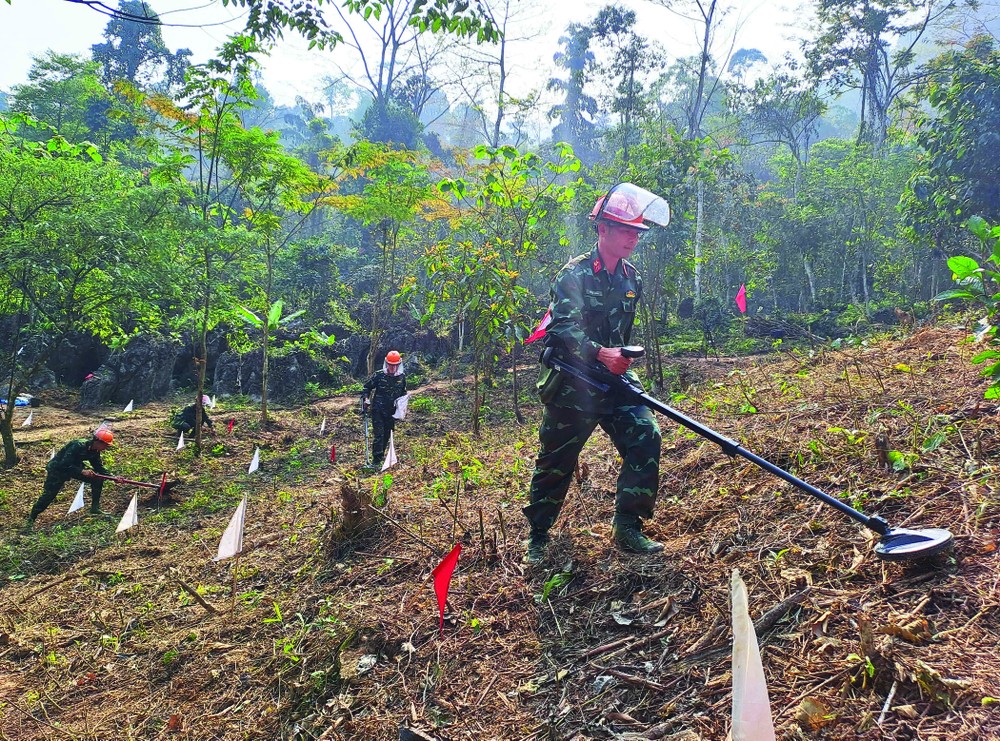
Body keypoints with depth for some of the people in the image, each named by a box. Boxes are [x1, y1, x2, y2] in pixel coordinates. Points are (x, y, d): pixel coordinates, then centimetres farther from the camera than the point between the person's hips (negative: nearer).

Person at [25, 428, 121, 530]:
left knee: (97, 479, -5)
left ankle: (95, 508, 4)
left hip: (75, 467, 7)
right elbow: (64, 465, -34)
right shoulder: (78, 445, -33)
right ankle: (31, 520, 5)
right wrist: (82, 471, -40)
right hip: (57, 468, -7)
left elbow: (99, 467, 1)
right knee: (48, 495, -11)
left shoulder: (95, 451, -8)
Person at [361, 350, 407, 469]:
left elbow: (403, 393, 18)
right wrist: (366, 399, -14)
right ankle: (376, 460, -10)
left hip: (391, 412, 4)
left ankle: (381, 454, 33)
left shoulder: (402, 377, 2)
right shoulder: (379, 375, -9)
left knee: (387, 434, 14)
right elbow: (366, 387, 1)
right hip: (377, 410, -4)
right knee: (379, 434, -12)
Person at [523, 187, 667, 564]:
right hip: (571, 383, -5)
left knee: (646, 436, -12)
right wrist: (601, 353, -38)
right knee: (556, 459, 3)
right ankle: (537, 536, 21)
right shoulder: (575, 273, -13)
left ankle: (627, 528, -2)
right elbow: (563, 327, -26)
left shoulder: (632, 280, 8)